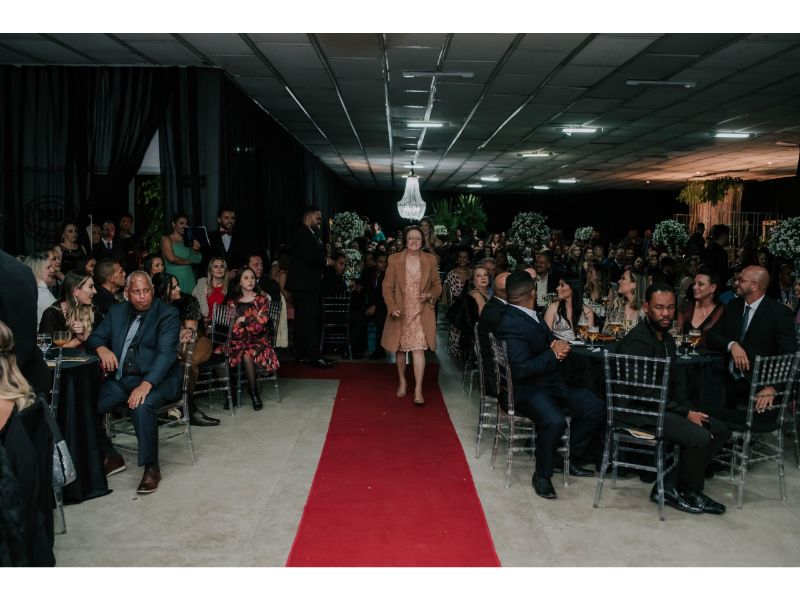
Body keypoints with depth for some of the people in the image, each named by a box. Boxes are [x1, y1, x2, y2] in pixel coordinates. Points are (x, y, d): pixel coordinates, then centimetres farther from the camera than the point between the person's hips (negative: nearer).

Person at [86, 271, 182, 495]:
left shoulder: (168, 314, -5)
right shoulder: (117, 311, 13)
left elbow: (166, 353, -17)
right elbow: (94, 338, 17)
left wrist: (146, 384, -31)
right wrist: (102, 349, -10)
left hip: (156, 378, -5)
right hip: (120, 379, 6)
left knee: (142, 406, -36)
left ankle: (151, 467, -18)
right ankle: (110, 457, 7)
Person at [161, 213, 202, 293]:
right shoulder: (166, 239, 1)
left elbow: (198, 260, 7)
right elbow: (171, 258, -12)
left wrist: (196, 249, -12)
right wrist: (189, 261, 0)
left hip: (188, 278, 4)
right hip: (173, 277, -4)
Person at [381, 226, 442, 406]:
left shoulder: (430, 260, 3)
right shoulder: (394, 260, -1)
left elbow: (437, 285, 10)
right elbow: (387, 287, -1)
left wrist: (430, 295, -11)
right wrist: (392, 307, -14)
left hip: (422, 314, -1)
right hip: (400, 313, 1)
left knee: (418, 350, -10)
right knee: (400, 349, 13)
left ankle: (418, 391, -9)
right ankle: (402, 382, 35)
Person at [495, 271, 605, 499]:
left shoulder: (530, 316, 8)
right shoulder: (511, 324, -21)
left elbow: (549, 341, 21)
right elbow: (521, 369, -28)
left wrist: (558, 346, -4)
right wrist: (553, 354, -15)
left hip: (550, 381, 10)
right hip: (525, 389, -10)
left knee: (596, 408, 2)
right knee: (554, 420, -35)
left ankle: (572, 458, 18)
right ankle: (542, 475, -11)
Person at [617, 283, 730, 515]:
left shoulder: (666, 338, 12)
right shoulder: (637, 341, -19)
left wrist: (685, 409, -5)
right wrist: (686, 413, -16)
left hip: (663, 404, 10)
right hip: (640, 410, -10)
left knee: (720, 431, 3)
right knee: (700, 437, -23)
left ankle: (670, 486, 2)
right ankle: (689, 492, 5)